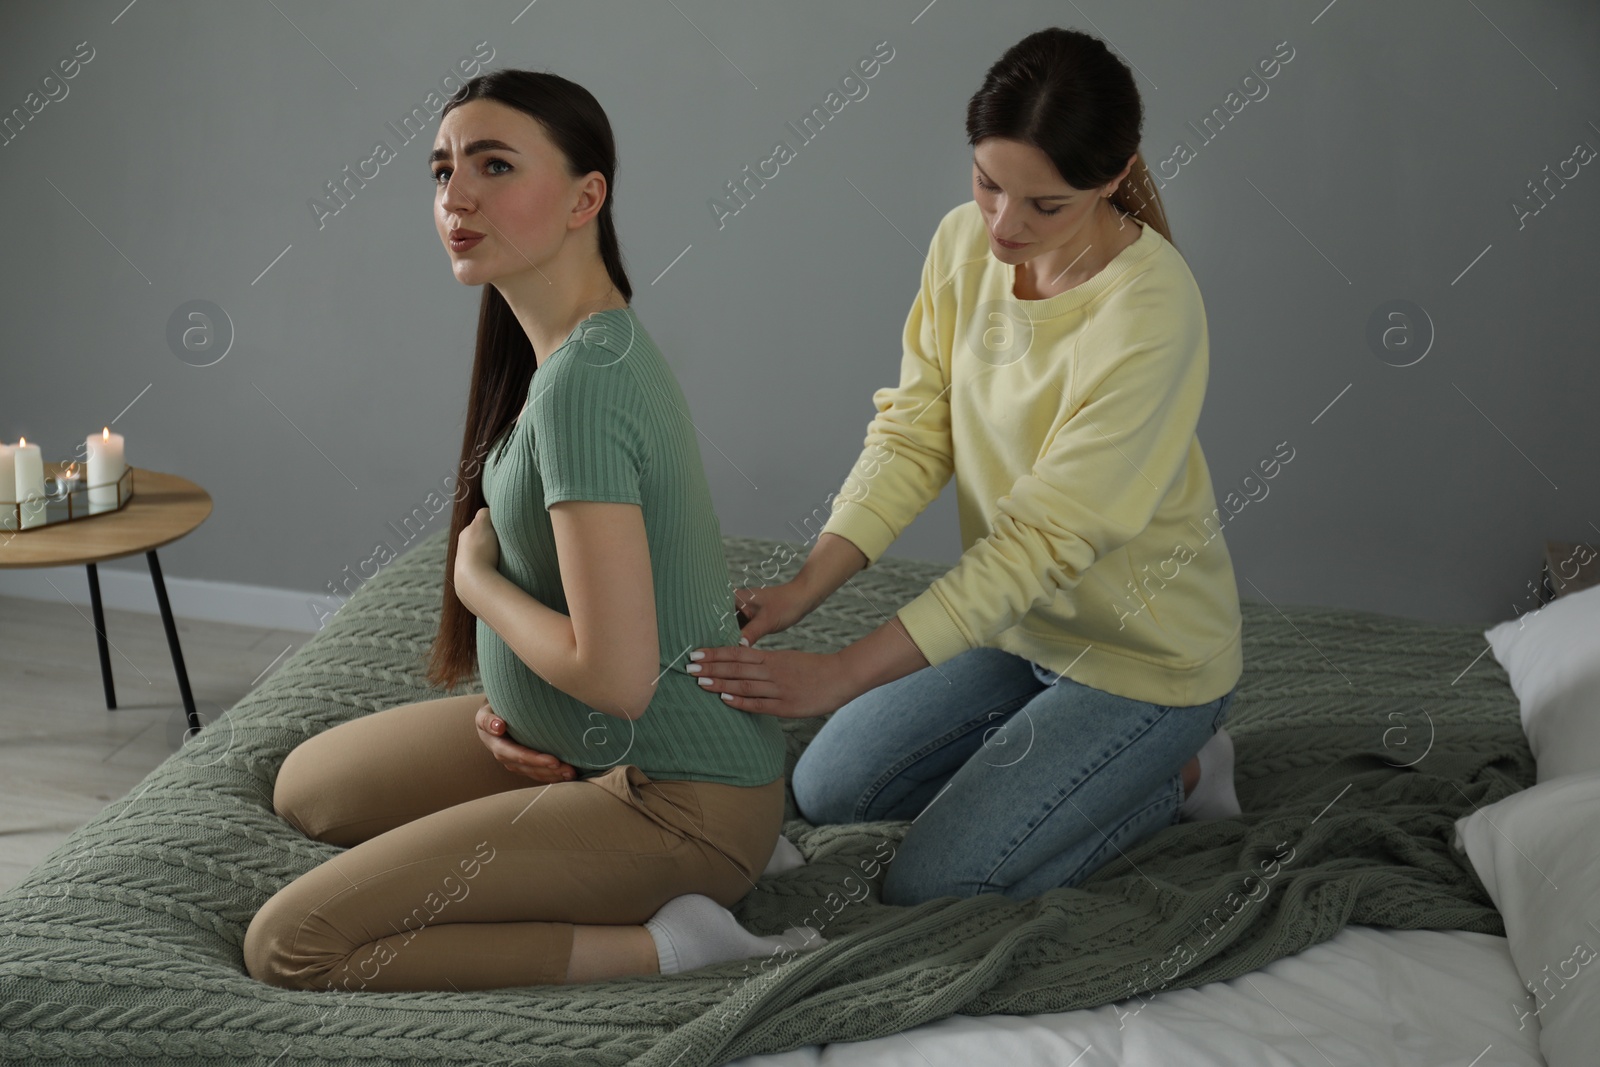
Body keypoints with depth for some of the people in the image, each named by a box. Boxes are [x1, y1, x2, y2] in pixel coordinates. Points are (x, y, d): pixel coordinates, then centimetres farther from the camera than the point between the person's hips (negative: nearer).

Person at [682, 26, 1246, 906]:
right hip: (1017, 619, 7)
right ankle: (1064, 740, 22)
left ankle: (1173, 772, 9)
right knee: (826, 792, 12)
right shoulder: (964, 242, -9)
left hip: (1144, 651, -7)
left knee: (930, 887, -8)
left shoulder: (1150, 311, -30)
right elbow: (912, 435, -6)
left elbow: (1045, 539, -31)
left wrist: (844, 674, -34)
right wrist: (805, 586, -21)